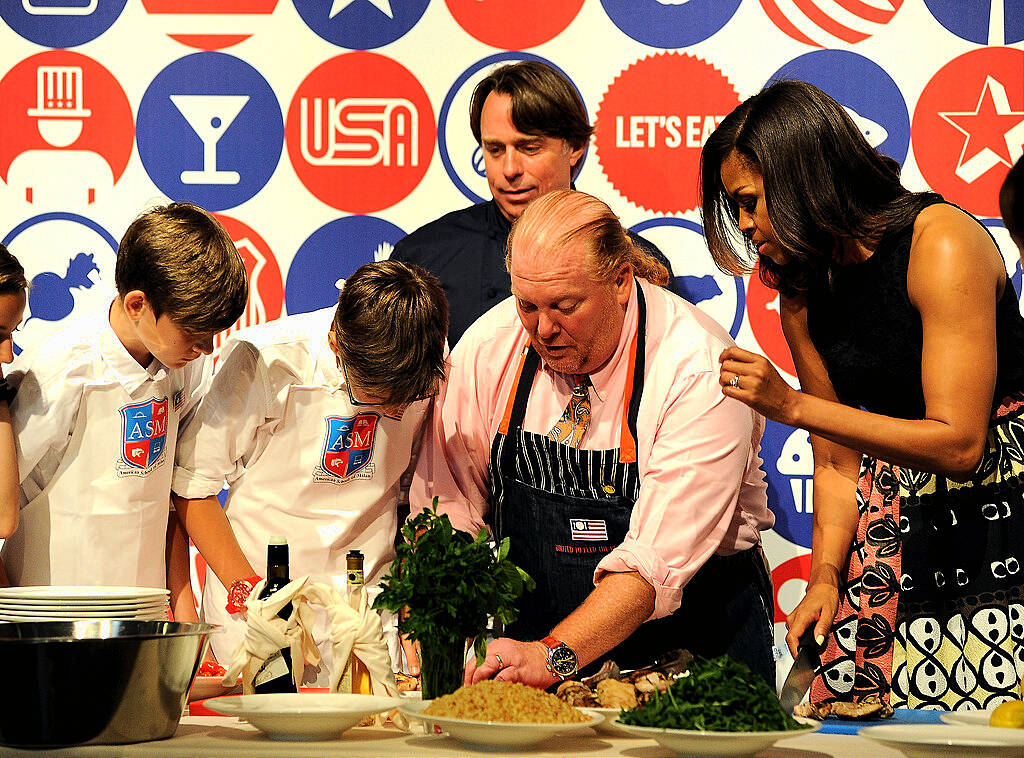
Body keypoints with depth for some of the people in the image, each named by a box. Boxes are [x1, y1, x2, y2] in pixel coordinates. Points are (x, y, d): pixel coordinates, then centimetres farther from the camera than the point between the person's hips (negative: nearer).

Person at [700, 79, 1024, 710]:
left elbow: (959, 443, -21)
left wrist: (794, 406, -22)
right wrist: (826, 577, -7)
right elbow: (837, 464, 9)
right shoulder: (802, 294, 5)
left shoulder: (940, 240, -17)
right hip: (898, 527, 6)